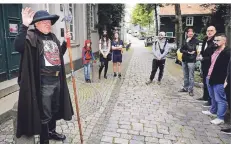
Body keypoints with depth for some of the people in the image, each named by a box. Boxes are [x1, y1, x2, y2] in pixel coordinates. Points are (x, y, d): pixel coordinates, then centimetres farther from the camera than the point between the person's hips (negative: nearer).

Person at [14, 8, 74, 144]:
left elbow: (59, 54, 24)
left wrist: (66, 41, 12)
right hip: (43, 82, -8)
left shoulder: (53, 37, 12)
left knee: (55, 109, 23)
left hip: (57, 80, 8)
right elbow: (18, 46, -31)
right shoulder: (31, 36, -11)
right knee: (44, 114, 5)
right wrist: (24, 26, -36)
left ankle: (52, 131, 44)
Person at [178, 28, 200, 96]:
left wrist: (187, 42, -10)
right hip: (184, 60, 5)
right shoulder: (185, 40, 11)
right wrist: (187, 52, -11)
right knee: (185, 75, 13)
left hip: (191, 60, -5)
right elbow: (181, 50, 4)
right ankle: (185, 88, 23)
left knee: (191, 76, -4)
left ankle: (190, 90, 4)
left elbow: (191, 48, -17)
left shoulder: (196, 41, -3)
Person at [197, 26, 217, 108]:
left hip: (211, 66, -9)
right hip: (204, 64, 9)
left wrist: (204, 58, -15)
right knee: (205, 82, 19)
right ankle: (205, 97, 34)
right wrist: (201, 55, 4)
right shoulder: (205, 40, 9)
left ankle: (211, 101, 10)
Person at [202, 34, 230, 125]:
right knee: (213, 97, 24)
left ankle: (220, 118, 15)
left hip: (219, 80, -9)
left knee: (220, 99, 4)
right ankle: (213, 111, 41)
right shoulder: (215, 51, 11)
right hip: (210, 78, 9)